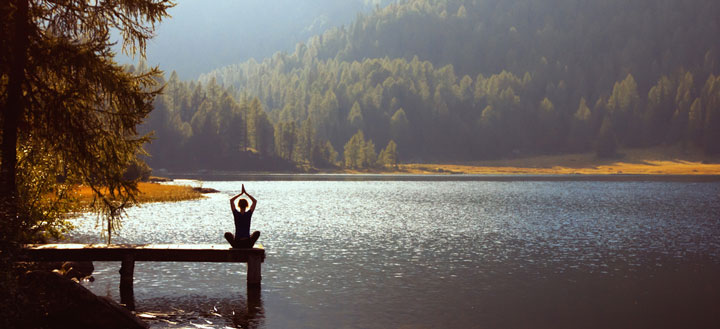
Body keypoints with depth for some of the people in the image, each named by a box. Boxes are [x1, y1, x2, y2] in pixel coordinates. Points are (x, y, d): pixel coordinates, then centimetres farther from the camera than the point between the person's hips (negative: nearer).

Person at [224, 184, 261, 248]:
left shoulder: (236, 214, -6)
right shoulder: (248, 214, -7)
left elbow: (231, 200, 6)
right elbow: (255, 201, 5)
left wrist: (241, 193, 6)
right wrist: (245, 193, 5)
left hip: (237, 244, 0)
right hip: (248, 244, 0)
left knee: (227, 234, 29)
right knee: (257, 232, 28)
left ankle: (235, 245, 17)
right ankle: (250, 245, 20)